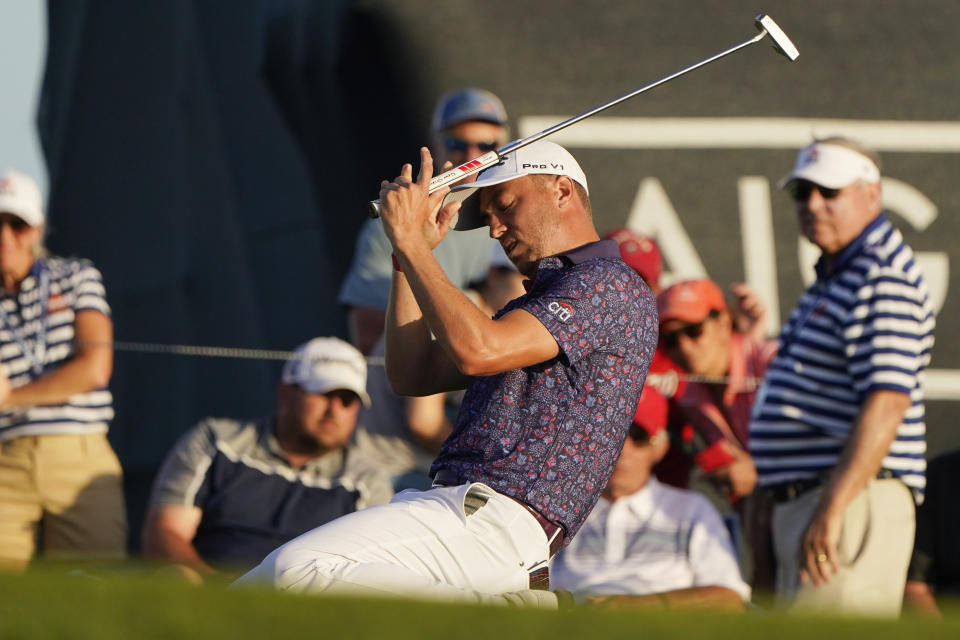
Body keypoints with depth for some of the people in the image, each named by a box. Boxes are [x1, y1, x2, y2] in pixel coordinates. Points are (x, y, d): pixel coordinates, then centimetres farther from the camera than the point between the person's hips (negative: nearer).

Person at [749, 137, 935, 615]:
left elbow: (886, 405, -24)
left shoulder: (881, 282, -13)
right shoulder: (834, 279, 21)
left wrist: (831, 510, -29)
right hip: (799, 501, 11)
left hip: (853, 501, -11)